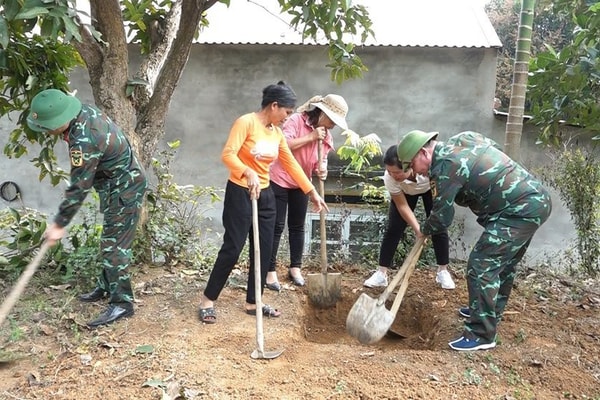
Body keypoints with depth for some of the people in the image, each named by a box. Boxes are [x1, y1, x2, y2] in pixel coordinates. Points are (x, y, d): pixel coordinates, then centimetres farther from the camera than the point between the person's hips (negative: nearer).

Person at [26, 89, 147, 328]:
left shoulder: (84, 142, -32)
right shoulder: (84, 110, -5)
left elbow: (79, 189, -24)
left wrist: (59, 224, -14)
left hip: (124, 189, -10)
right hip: (121, 182, 10)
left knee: (114, 245, -7)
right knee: (110, 240, 19)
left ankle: (122, 303, 2)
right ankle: (107, 286, 33)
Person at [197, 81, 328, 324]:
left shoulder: (277, 133, 9)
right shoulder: (246, 122, -13)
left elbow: (291, 164, 15)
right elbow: (227, 154, -22)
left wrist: (312, 192, 16)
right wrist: (248, 173, -37)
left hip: (265, 195, 8)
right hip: (240, 193, -7)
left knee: (264, 250, 8)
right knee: (232, 248, -4)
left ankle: (253, 303, 22)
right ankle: (208, 301, 12)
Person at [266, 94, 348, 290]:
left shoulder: (326, 135, 3)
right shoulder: (296, 120, -17)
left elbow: (321, 160, 7)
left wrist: (322, 170, -16)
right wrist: (311, 137, -28)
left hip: (301, 184, 6)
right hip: (279, 180, -6)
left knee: (297, 226, 12)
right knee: (277, 226, -3)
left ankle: (295, 268, 26)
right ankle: (270, 271, 7)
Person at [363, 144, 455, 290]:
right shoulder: (389, 178, -37)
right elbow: (402, 206, -24)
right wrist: (418, 229, -32)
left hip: (431, 188, 0)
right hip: (405, 192, 1)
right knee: (393, 229, -7)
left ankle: (443, 271, 10)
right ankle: (381, 273, -1)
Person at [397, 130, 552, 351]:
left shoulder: (445, 167, -17)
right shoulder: (463, 138, 10)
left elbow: (441, 218, -12)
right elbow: (496, 148, 25)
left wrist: (424, 229, 8)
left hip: (520, 211, -10)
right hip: (537, 198, 10)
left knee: (481, 267, -9)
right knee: (503, 263, 22)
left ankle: (482, 335, -2)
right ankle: (490, 311, 39)